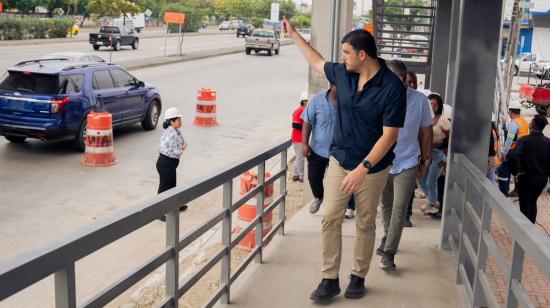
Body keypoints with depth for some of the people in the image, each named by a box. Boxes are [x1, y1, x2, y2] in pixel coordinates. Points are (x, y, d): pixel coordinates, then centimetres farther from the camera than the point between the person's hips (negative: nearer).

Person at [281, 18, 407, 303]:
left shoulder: (392, 87, -19)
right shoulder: (343, 74, -2)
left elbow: (389, 135, -20)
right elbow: (318, 62, 20)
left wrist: (363, 167, -26)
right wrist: (294, 35, 25)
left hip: (372, 167, -4)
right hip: (339, 161, 5)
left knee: (365, 224, 10)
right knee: (330, 219, -1)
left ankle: (358, 277, 26)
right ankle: (330, 279, 9)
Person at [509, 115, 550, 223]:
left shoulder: (524, 140, -14)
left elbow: (514, 156, -28)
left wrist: (516, 172, -16)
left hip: (526, 178, -4)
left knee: (525, 205, 7)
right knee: (533, 203, 23)